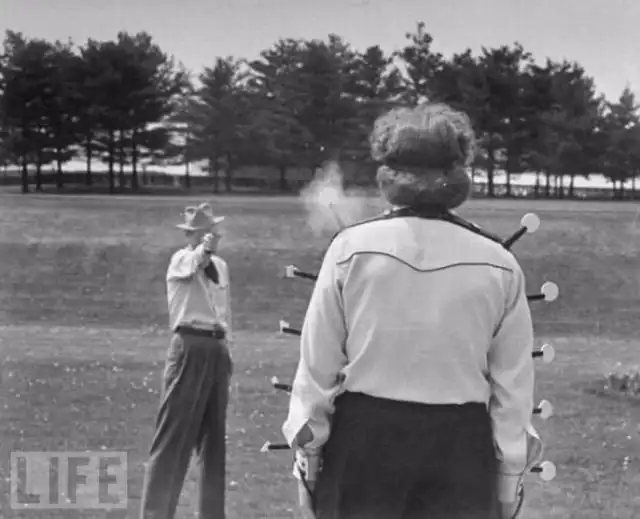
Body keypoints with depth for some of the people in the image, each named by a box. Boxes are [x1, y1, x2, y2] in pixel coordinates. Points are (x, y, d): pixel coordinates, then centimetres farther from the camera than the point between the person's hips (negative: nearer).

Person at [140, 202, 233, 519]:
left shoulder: (221, 266, 15)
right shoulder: (180, 261, -5)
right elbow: (193, 264, -29)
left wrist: (227, 346, 16)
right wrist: (205, 249, -47)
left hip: (217, 350, 7)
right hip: (190, 348, -7)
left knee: (214, 437, 11)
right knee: (175, 435, -6)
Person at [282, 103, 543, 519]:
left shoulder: (351, 247, -6)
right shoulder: (498, 265, -2)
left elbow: (317, 367, -3)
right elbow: (513, 387, 2)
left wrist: (307, 455, 8)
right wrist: (510, 477, 11)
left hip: (364, 437, 0)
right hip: (461, 446, 1)